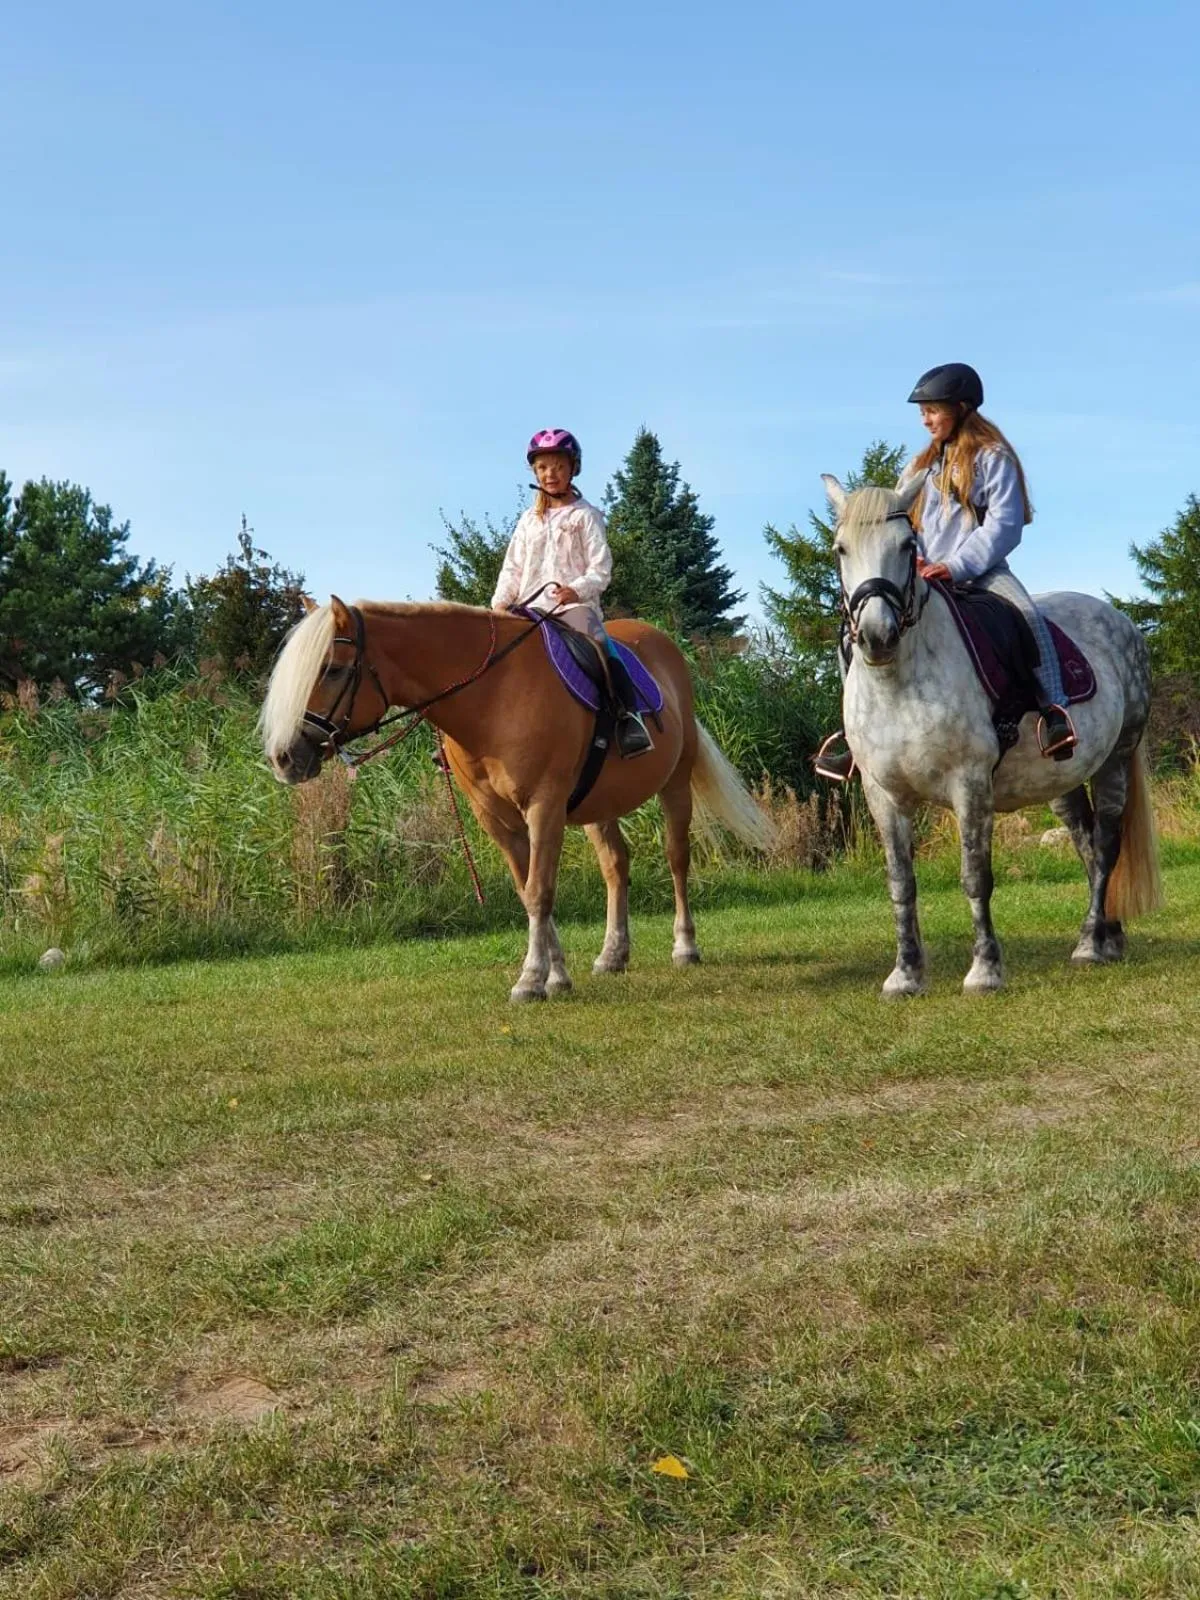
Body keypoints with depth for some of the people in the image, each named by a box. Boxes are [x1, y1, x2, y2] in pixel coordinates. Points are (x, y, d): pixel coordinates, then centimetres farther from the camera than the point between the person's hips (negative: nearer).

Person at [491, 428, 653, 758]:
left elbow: (601, 568, -3)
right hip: (532, 607, 5)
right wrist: (500, 602, 2)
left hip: (575, 603, -5)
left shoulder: (585, 515, 6)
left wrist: (577, 589, -22)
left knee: (601, 647, -32)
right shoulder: (529, 520, 19)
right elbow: (513, 567, 18)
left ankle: (628, 716, -28)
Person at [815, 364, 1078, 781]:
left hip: (982, 573, -5)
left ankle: (1054, 709, -31)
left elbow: (1003, 526, -11)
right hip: (925, 577, 5)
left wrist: (955, 567, -21)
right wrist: (911, 559, -6)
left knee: (1028, 616, -32)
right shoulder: (922, 465, 18)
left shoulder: (992, 458, -1)